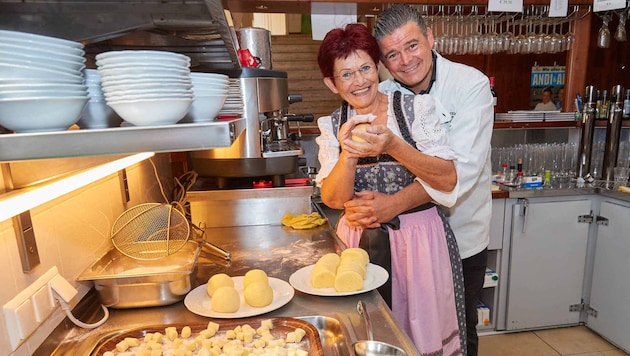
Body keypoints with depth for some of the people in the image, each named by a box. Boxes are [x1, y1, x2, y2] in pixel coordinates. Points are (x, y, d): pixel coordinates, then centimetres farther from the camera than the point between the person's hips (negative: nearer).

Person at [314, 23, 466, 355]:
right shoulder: (331, 126, 0)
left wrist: (393, 146, -27)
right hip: (359, 243, 2)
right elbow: (333, 199, -7)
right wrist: (348, 154, -26)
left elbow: (448, 180, -13)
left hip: (420, 240, -1)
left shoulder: (416, 108, -6)